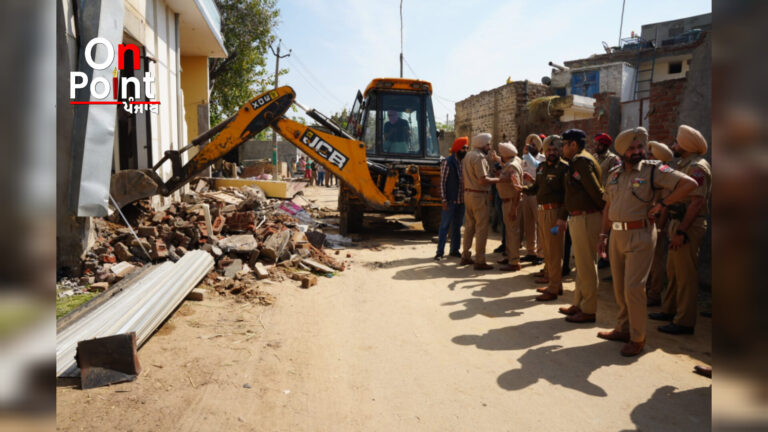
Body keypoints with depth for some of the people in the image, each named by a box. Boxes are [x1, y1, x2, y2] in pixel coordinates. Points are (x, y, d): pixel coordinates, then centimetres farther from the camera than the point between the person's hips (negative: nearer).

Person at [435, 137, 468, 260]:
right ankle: (439, 252, 2)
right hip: (450, 200, -6)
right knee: (445, 226, -3)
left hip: (461, 200, 6)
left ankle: (454, 250, 23)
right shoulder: (448, 162, -8)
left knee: (457, 226, 13)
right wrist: (444, 200, -15)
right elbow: (442, 182, -10)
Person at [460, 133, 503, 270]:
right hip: (479, 195, -10)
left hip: (468, 193, 10)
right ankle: (479, 261, -1)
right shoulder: (479, 157, -16)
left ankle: (465, 256, 21)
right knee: (481, 228, -4)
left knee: (469, 226, 16)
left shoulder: (468, 156, 14)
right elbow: (483, 180, -23)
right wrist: (499, 179, -15)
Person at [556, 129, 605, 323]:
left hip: (585, 218, -10)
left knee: (586, 265, -3)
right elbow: (572, 194, 23)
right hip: (577, 218, 10)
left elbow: (596, 191, -20)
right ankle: (578, 304, 27)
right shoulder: (577, 161, 18)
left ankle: (589, 310, 6)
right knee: (582, 265, 16)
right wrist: (562, 216, 21)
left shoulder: (581, 161, -14)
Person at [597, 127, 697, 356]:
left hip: (640, 235, -6)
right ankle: (623, 329, 27)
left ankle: (637, 338, 7)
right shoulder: (614, 174, 11)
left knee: (633, 287, -7)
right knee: (619, 287, 13)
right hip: (617, 235, 6)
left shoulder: (653, 170, -6)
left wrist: (661, 203, -13)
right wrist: (604, 234, 12)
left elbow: (689, 183, -11)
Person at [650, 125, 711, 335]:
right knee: (673, 271, 18)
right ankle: (670, 310, 31)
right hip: (678, 223, 10)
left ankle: (684, 322, 3)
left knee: (685, 275, -4)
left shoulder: (697, 167, -15)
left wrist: (681, 231, -25)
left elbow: (697, 202, -23)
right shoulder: (684, 165, 17)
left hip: (688, 226, -10)